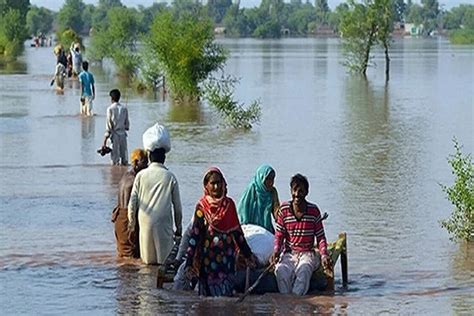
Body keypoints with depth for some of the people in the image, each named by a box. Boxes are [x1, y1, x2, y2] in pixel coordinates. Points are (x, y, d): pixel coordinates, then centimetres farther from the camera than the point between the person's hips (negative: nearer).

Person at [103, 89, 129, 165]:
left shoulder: (110, 109, -7)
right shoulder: (124, 108, 3)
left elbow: (109, 124, -9)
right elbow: (127, 124, 6)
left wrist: (105, 140, -6)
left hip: (114, 134, -3)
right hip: (123, 133, 3)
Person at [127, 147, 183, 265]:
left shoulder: (141, 175, 3)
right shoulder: (170, 177, 1)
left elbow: (133, 201, 3)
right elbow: (177, 204, 5)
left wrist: (131, 222, 10)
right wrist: (178, 226, 13)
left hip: (145, 221, 2)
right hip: (164, 223, -2)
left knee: (148, 261, 9)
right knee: (165, 259, 2)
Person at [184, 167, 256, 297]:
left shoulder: (229, 204, 7)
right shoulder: (202, 206, -4)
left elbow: (237, 232, 14)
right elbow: (195, 235, -7)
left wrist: (248, 254, 14)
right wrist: (189, 263, -13)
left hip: (227, 257, 3)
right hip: (208, 259, -3)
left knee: (227, 295, 0)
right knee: (209, 296, -2)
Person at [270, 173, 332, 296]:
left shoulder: (314, 211, 1)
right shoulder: (283, 210, 2)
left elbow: (320, 237, 3)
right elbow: (279, 235, 8)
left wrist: (324, 255, -14)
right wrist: (276, 250, -12)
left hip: (308, 254, -1)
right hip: (289, 254, 1)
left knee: (304, 269, -37)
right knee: (281, 270, -34)